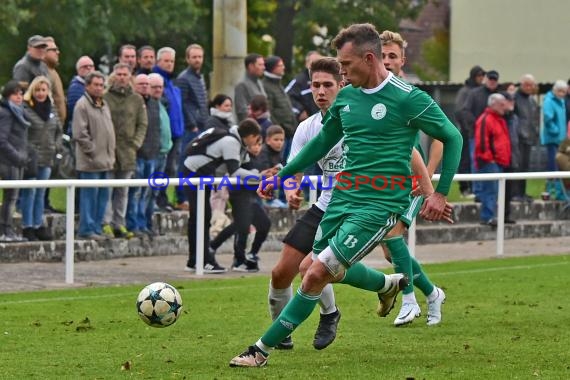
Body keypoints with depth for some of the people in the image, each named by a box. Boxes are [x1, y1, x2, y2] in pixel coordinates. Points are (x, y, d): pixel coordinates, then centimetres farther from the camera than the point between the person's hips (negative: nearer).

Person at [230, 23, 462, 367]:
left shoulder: (408, 99, -13)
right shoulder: (346, 97, 7)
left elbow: (452, 138, -6)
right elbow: (323, 142, 22)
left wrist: (440, 194, -10)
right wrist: (282, 176, 20)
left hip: (380, 206, -8)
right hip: (343, 198, 8)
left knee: (317, 274, -15)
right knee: (333, 270, 20)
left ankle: (264, 349, -7)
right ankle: (389, 285, 49)